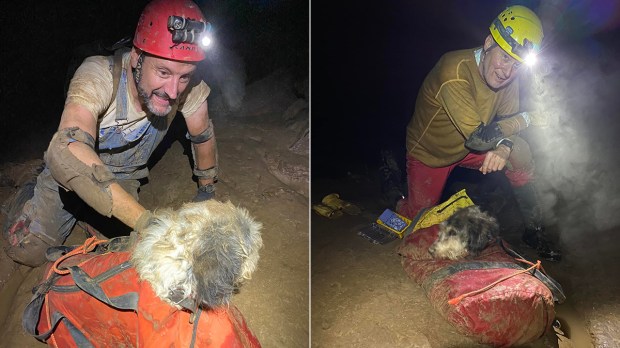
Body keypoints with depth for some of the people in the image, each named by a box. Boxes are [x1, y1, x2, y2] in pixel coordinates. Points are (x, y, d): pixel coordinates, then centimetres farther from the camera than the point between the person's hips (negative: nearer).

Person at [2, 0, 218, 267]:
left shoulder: (189, 87, -29)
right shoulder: (99, 76, -40)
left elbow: (203, 136, -10)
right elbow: (67, 152, -55)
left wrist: (207, 190, 3)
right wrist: (146, 221, -63)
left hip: (123, 177, 3)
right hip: (71, 173, -3)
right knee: (28, 252, -7)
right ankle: (29, 196, 26)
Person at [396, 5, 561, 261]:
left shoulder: (509, 76, -14)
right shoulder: (455, 70, -36)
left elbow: (506, 123, -5)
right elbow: (478, 137, -37)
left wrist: (504, 147, -28)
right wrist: (526, 118, -26)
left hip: (466, 147, 5)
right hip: (429, 152, -5)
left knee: (520, 151, -15)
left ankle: (534, 230, 2)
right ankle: (400, 199, 36)